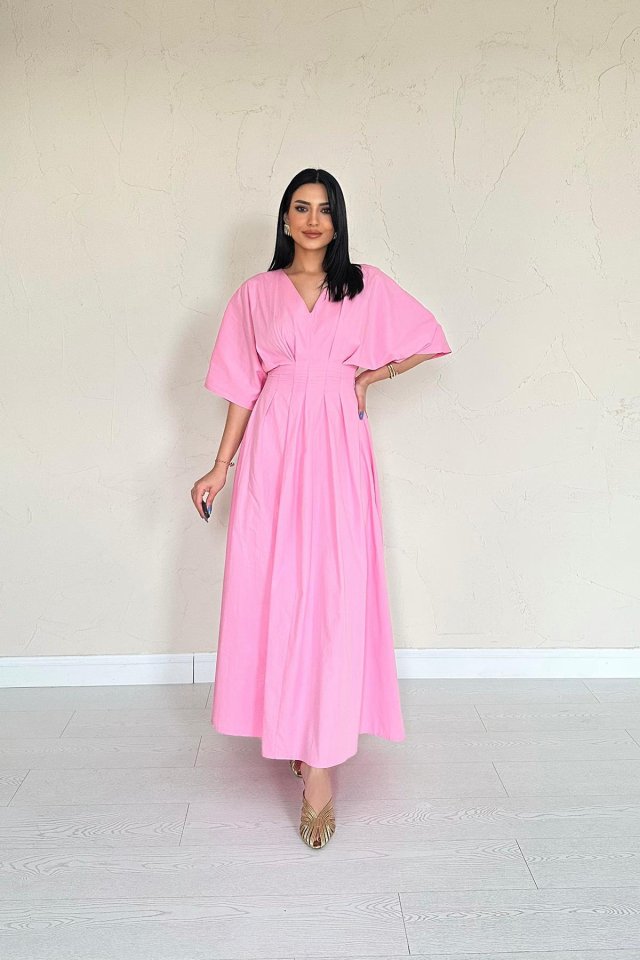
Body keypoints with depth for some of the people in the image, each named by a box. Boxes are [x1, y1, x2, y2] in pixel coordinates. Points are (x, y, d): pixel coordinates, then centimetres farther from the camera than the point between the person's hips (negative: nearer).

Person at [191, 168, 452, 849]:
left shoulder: (366, 286, 10)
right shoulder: (256, 293, 11)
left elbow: (430, 340, 17)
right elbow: (242, 386, 10)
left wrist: (370, 375, 7)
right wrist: (221, 467, 6)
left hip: (338, 443, -1)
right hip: (274, 444, 1)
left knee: (336, 589, -8)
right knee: (275, 585, 0)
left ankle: (319, 765, -4)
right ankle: (296, 735, 18)